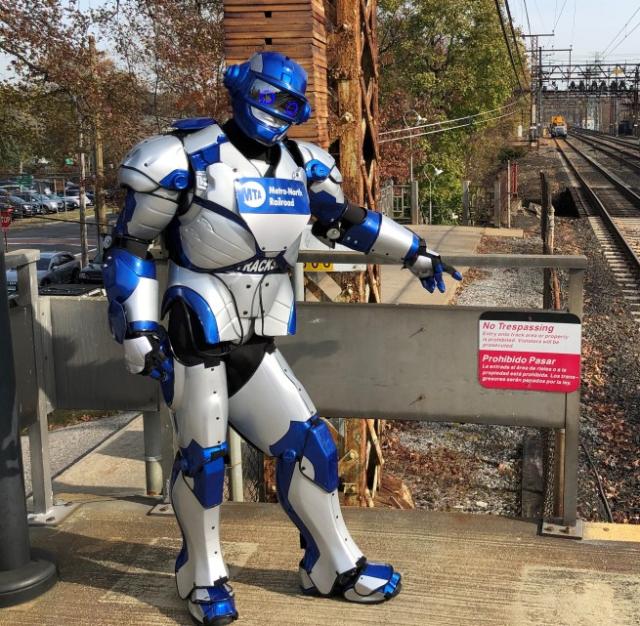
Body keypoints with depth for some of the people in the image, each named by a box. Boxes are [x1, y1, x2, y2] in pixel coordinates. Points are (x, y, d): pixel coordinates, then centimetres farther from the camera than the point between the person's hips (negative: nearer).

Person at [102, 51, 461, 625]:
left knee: (309, 444, 5)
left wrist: (417, 255, 26)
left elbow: (348, 220, 23)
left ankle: (334, 566, 23)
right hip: (196, 340, -5)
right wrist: (138, 330, -14)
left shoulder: (302, 167, 5)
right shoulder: (189, 160, -12)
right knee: (202, 457, 3)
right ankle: (203, 576, 26)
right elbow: (129, 246, -6)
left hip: (257, 345, 6)